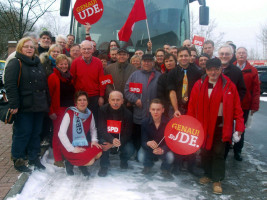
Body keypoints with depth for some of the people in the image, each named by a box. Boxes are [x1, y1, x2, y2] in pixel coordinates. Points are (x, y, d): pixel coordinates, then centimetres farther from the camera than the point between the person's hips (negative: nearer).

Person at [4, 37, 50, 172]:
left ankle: (33, 157, 25)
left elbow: (44, 84, 22)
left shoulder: (38, 63, 18)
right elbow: (10, 85, -14)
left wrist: (47, 102, 16)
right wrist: (14, 104, -21)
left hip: (38, 106, 7)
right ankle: (18, 160, 12)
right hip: (24, 107, -7)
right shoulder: (15, 63, -4)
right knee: (23, 133, -2)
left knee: (36, 132, 12)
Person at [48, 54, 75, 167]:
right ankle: (58, 159, 7)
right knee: (58, 133, -1)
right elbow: (49, 95, -9)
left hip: (70, 109, 6)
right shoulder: (53, 77, -4)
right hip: (58, 110, -5)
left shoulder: (70, 77, 15)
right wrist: (51, 111, -13)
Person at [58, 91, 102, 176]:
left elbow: (93, 129, 16)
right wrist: (72, 149, -20)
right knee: (90, 161, -24)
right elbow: (61, 133, -18)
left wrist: (94, 140, -4)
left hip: (84, 145, 6)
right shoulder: (70, 113, -14)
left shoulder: (89, 114, 3)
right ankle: (70, 163, 6)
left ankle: (82, 165, 9)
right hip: (70, 147, -5)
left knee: (98, 153, -22)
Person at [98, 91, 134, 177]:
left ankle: (123, 160, 13)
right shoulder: (103, 110, -16)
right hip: (107, 137, 0)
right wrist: (112, 140, -43)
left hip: (121, 138, 1)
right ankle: (104, 166, -8)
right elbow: (102, 130, -22)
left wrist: (113, 145, -29)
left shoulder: (127, 113, -17)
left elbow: (127, 134, -15)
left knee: (130, 150, -25)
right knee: (104, 143, -33)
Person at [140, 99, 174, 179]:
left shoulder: (168, 122, -19)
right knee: (141, 156, -29)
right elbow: (143, 141, -17)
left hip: (163, 149, 0)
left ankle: (165, 170, 9)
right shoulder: (145, 122, -16)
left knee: (170, 157, -31)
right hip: (149, 149, 1)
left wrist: (162, 150, -42)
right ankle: (148, 166, 12)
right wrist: (148, 143, -43)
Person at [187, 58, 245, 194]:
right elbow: (192, 106, 2)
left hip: (221, 126, -2)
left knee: (218, 152, 4)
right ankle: (208, 174, 34)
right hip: (203, 125, 2)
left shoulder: (229, 85, -4)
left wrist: (239, 126, -7)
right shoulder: (199, 85, 0)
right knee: (205, 151, 13)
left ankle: (217, 180, 19)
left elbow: (236, 107, -3)